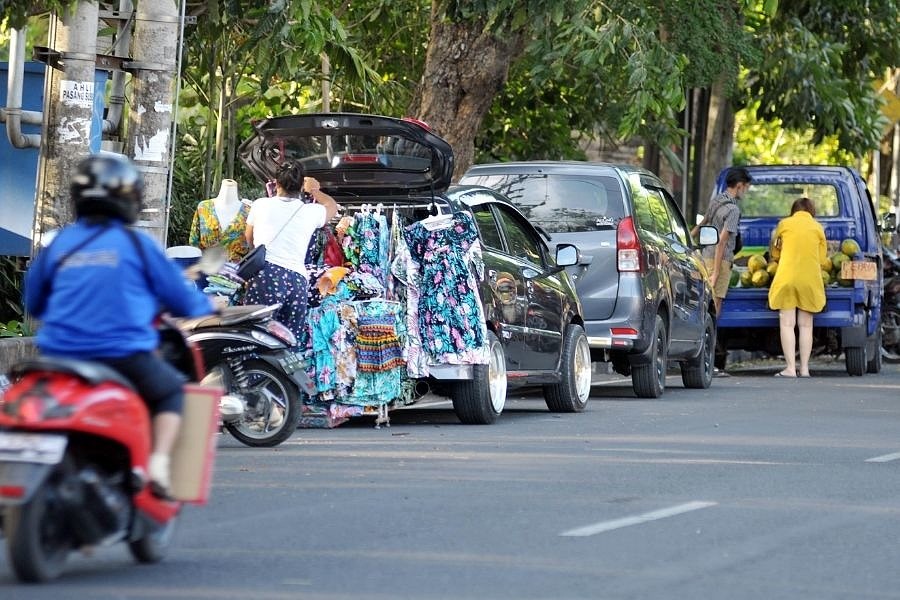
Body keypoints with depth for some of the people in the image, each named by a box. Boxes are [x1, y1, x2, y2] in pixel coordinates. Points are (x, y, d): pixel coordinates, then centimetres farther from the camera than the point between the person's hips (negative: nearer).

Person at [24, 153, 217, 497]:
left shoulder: (59, 244, 7)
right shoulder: (136, 244, -2)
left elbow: (33, 303, 16)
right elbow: (177, 294, 6)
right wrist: (206, 307, 28)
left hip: (61, 353, 3)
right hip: (123, 351, -3)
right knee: (171, 391, 19)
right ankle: (159, 462, -1)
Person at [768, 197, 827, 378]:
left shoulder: (784, 224, 5)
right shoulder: (818, 228, 8)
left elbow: (774, 253, 14)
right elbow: (822, 256, 11)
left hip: (787, 279, -2)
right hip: (811, 280, 2)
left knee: (787, 324, -2)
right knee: (806, 325, 7)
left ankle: (790, 368, -10)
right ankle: (804, 368, 4)